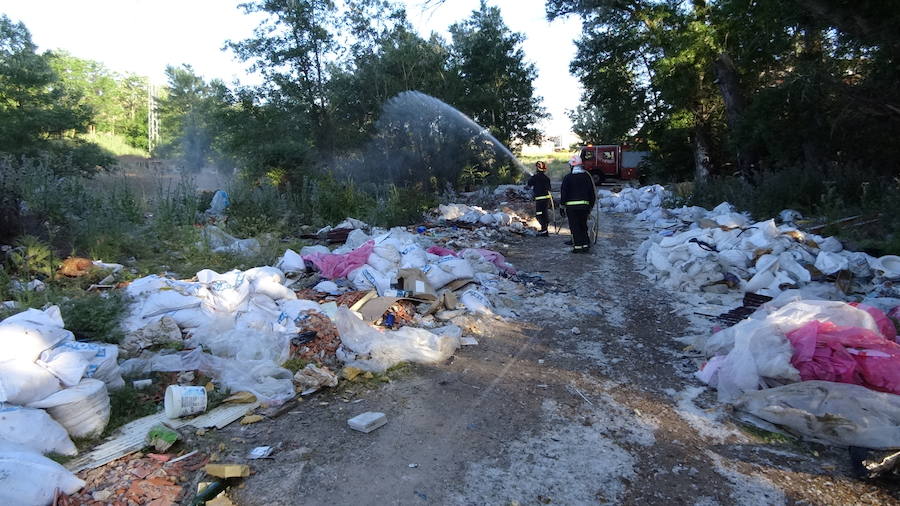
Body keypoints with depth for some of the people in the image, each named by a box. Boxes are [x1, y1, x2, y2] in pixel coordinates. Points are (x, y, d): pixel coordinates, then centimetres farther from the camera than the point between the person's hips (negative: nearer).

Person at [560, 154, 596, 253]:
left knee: (574, 226, 2)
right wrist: (591, 205, 18)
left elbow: (563, 193, -6)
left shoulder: (568, 177, -5)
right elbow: (592, 192, 10)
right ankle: (586, 245, 12)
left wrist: (562, 206, 2)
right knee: (583, 225, 14)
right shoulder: (587, 176, 6)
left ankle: (577, 246, 0)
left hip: (571, 205, -3)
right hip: (584, 205, 4)